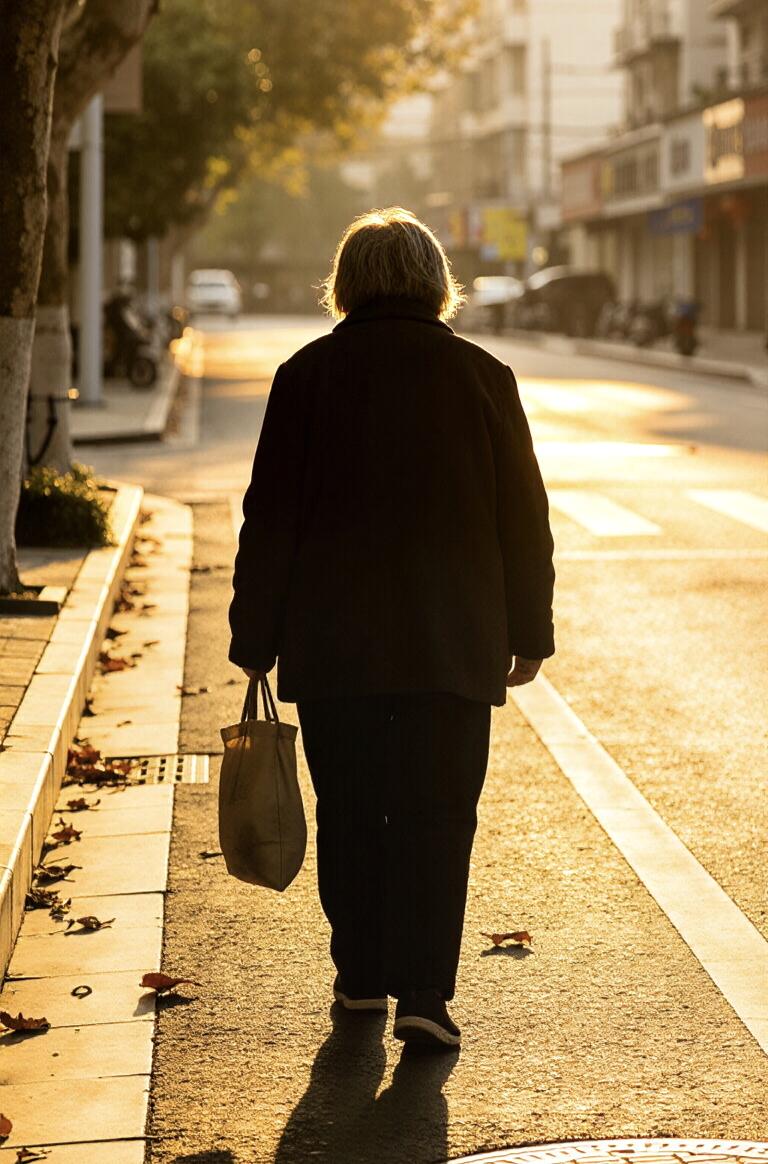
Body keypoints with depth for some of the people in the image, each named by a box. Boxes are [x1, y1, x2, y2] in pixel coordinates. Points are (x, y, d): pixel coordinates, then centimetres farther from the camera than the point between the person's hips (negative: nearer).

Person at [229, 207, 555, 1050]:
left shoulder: (306, 376, -1)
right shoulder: (481, 376, 0)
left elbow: (270, 520, 0)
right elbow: (523, 517, 3)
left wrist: (256, 641, 7)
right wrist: (529, 632, 12)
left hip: (332, 640, 1)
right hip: (453, 643, -1)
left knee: (349, 812, 14)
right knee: (437, 813, 2)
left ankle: (361, 976, 24)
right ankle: (422, 993, -7)